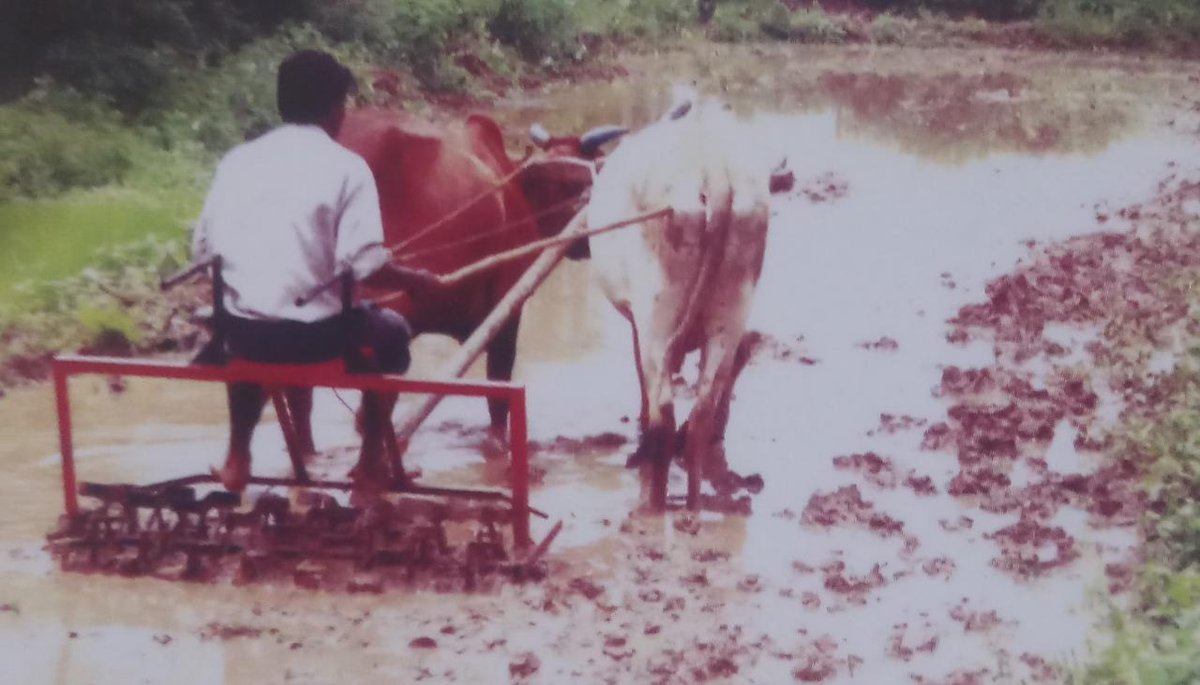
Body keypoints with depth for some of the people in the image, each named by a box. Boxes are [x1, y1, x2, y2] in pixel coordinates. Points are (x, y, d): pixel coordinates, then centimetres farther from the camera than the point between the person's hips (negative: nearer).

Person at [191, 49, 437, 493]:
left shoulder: (237, 160, 6)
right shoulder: (345, 166, -6)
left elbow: (202, 251, 8)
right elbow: (365, 266, -15)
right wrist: (418, 281, 3)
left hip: (242, 333, 4)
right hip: (315, 334, -4)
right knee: (390, 330, 27)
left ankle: (237, 459, 37)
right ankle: (371, 460, 27)